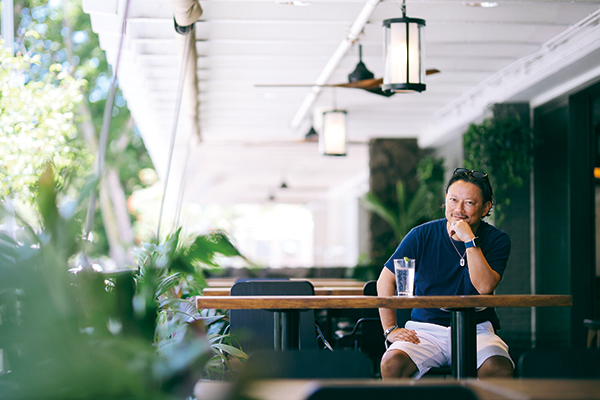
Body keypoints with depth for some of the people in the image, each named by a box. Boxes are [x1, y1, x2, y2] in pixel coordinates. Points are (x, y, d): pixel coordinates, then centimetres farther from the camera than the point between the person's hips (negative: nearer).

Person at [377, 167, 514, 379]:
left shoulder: (497, 240, 1)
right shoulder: (422, 235, 2)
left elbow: (484, 287, -16)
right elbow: (385, 280, 7)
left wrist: (469, 239, -19)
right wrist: (390, 329, -3)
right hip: (426, 328, 0)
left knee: (499, 368, -31)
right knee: (392, 362, -30)